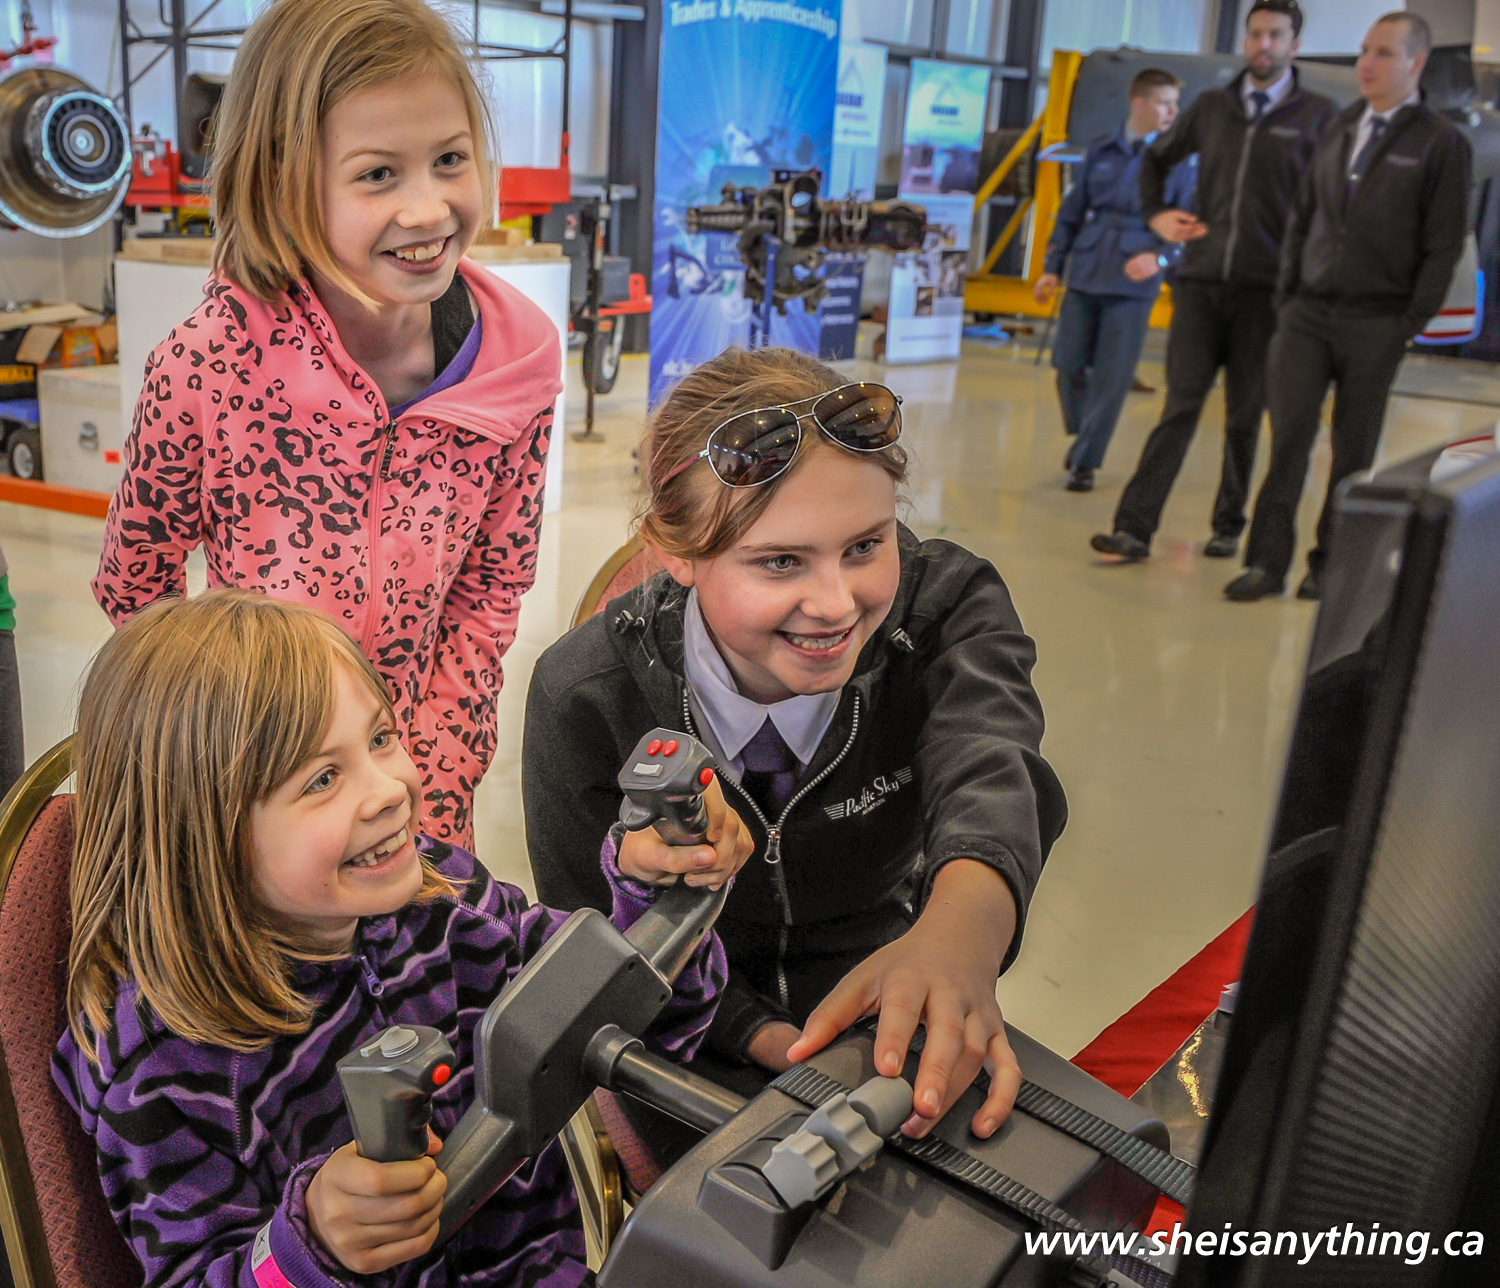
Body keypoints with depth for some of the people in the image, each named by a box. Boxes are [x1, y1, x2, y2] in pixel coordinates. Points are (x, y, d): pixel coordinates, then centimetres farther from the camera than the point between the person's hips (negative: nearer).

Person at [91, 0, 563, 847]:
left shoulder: (520, 362, -15)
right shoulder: (209, 367, -23)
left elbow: (490, 594, -4)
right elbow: (134, 586, -8)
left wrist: (431, 787, -8)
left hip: (421, 779, 3)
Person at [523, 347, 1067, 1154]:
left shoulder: (945, 602, -17)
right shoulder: (582, 699, -20)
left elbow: (988, 769, -38)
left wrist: (964, 925, -62)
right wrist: (777, 1044, -26)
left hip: (893, 1024, 2)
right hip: (708, 1063, -2)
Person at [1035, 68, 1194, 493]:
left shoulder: (1178, 161, 2)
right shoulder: (1100, 152, 7)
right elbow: (1071, 213, 12)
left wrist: (1159, 256, -19)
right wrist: (1052, 267, 8)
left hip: (1132, 284, -2)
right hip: (1084, 277, 2)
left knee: (1112, 378, -2)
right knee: (1068, 365, 4)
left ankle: (1085, 462, 9)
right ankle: (1081, 436, 30)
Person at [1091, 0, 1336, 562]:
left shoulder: (1317, 115, 4)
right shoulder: (1211, 106, 11)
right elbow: (1156, 158, 26)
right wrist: (1156, 214, 9)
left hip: (1264, 289, -1)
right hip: (1200, 282, 1)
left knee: (1244, 418, 5)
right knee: (1181, 406, -7)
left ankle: (1228, 527, 17)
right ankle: (1135, 527, -10)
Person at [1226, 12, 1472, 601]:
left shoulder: (1443, 143, 0)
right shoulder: (1340, 127, 13)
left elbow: (1445, 245, -3)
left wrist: (1411, 323, -9)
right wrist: (1287, 293, 7)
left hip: (1375, 324, -3)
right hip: (1308, 313, 3)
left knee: (1353, 451, 4)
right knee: (1288, 434, -7)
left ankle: (1329, 564, 14)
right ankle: (1267, 561, -3)